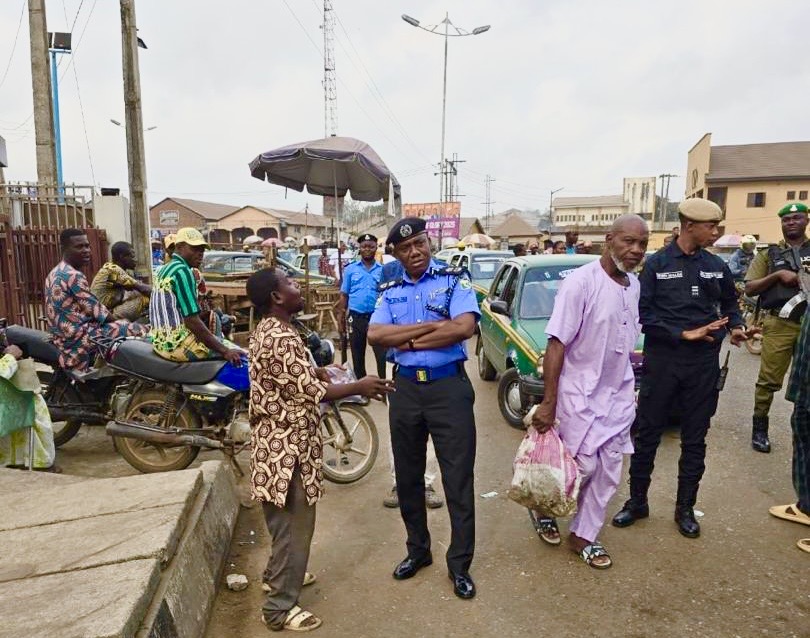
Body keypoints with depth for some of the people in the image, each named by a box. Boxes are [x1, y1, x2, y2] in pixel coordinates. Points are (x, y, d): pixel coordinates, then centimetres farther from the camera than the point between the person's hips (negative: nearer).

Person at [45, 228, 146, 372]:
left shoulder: (55, 273, 13)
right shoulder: (73, 276, -19)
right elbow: (95, 310, -16)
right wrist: (117, 321, 1)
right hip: (81, 337, -10)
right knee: (139, 330, -9)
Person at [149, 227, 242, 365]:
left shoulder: (164, 270, 15)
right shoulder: (182, 272, -16)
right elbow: (192, 321, -23)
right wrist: (225, 351, -22)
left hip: (161, 341, 10)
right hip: (178, 344, -10)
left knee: (222, 343, 23)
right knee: (239, 357, -6)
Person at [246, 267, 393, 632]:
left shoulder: (266, 331, 8)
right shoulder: (281, 338, -25)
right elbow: (312, 392, -23)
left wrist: (313, 372, 9)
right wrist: (359, 387, -13)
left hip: (277, 440, 11)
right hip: (288, 445, -11)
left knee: (283, 520, 26)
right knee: (294, 525, 3)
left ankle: (277, 574, 45)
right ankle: (280, 607, 18)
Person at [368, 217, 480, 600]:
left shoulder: (454, 280, -3)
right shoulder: (390, 292, 8)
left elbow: (464, 327, -19)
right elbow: (374, 335, -7)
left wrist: (407, 340, -11)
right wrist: (431, 326, -14)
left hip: (449, 386, -4)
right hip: (405, 388, 4)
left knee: (458, 479, 3)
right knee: (408, 477, 15)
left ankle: (459, 564, 20)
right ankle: (418, 550, 35)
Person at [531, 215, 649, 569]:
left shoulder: (633, 285, 4)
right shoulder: (582, 282, -18)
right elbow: (556, 344, -19)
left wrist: (630, 391, 15)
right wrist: (548, 402, -21)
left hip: (619, 395, 7)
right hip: (580, 394, -7)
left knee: (608, 471, 11)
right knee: (582, 466, 1)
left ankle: (584, 536, 28)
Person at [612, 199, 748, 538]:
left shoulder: (716, 266, 6)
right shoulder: (657, 263, -5)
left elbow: (730, 304, 19)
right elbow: (643, 314, -10)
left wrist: (735, 326, -2)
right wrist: (684, 334, -17)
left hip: (704, 363, 3)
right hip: (662, 360, -3)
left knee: (694, 439, 11)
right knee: (647, 434, 6)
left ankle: (685, 508, 26)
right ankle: (637, 501, 23)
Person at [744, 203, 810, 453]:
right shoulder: (769, 254, 11)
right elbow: (749, 289, 5)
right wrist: (777, 275, -9)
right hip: (779, 324, -1)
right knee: (769, 380, -1)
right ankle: (759, 427, 12)